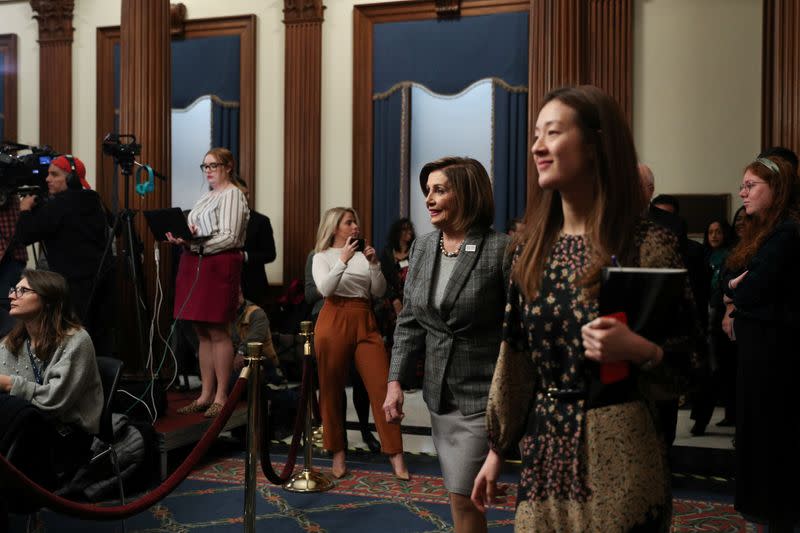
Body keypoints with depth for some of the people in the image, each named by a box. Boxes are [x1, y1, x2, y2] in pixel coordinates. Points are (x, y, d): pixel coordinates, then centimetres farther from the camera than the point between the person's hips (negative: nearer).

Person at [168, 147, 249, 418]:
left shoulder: (233, 195, -4)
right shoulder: (207, 196, 21)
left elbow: (229, 238, -14)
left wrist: (195, 244, -18)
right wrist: (184, 240, 2)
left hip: (219, 266, -8)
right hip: (196, 266, 8)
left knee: (218, 332, -5)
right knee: (202, 333, 8)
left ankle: (221, 396, 1)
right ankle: (206, 395, 14)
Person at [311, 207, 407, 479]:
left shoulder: (363, 254, 15)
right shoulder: (322, 257, 7)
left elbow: (379, 291, 9)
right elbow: (325, 289, -11)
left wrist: (374, 264, -4)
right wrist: (343, 260, -18)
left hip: (365, 323, 2)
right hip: (334, 321, -2)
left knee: (382, 387, -6)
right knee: (331, 389, 2)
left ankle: (395, 455, -2)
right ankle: (338, 453, 15)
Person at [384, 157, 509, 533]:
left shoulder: (500, 249, -13)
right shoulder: (422, 248, 6)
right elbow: (409, 321, 10)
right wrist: (395, 381, 3)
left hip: (482, 395, -6)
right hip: (439, 393, 6)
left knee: (463, 497, -3)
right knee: (460, 494, 16)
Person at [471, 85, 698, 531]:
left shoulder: (648, 244, -11)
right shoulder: (533, 249, 4)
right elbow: (516, 360, 9)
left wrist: (640, 351, -26)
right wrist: (497, 449, 11)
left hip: (619, 455, -5)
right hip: (544, 452, 5)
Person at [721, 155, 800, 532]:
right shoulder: (760, 230, 14)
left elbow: (752, 291, -24)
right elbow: (729, 277, 12)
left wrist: (732, 294, -3)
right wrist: (736, 299, -8)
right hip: (756, 341, 9)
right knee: (756, 420, 15)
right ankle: (760, 501, 27)